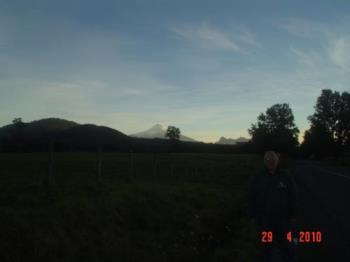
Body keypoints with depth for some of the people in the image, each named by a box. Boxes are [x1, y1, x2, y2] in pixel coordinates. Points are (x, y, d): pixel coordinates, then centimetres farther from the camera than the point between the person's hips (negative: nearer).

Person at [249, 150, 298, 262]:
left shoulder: (286, 177, -4)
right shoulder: (257, 178, -4)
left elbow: (292, 198, 1)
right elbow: (253, 199, -2)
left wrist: (293, 216, 0)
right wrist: (253, 216, -2)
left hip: (283, 219, 0)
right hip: (264, 219, 0)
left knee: (287, 246, 11)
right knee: (266, 246, 14)